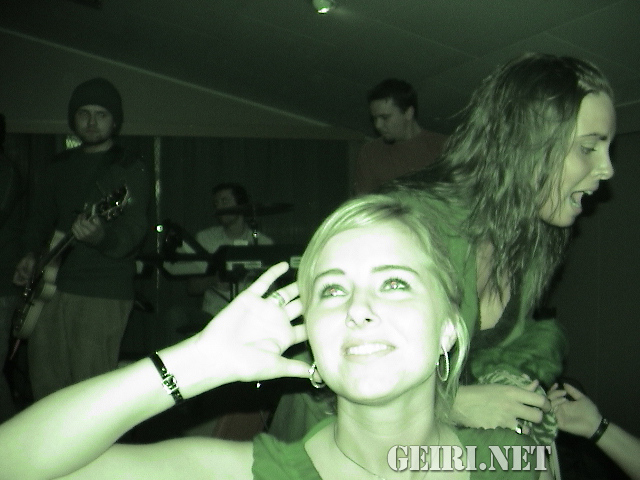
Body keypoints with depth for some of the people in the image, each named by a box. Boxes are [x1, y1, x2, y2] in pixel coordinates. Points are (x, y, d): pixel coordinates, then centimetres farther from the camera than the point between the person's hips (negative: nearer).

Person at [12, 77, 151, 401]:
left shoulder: (129, 169, -4)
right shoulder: (59, 165, 16)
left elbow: (134, 229, -15)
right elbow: (40, 215, 24)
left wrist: (101, 237, -36)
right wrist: (31, 254, 7)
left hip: (102, 295, -6)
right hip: (49, 286, 6)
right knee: (44, 385, 13)